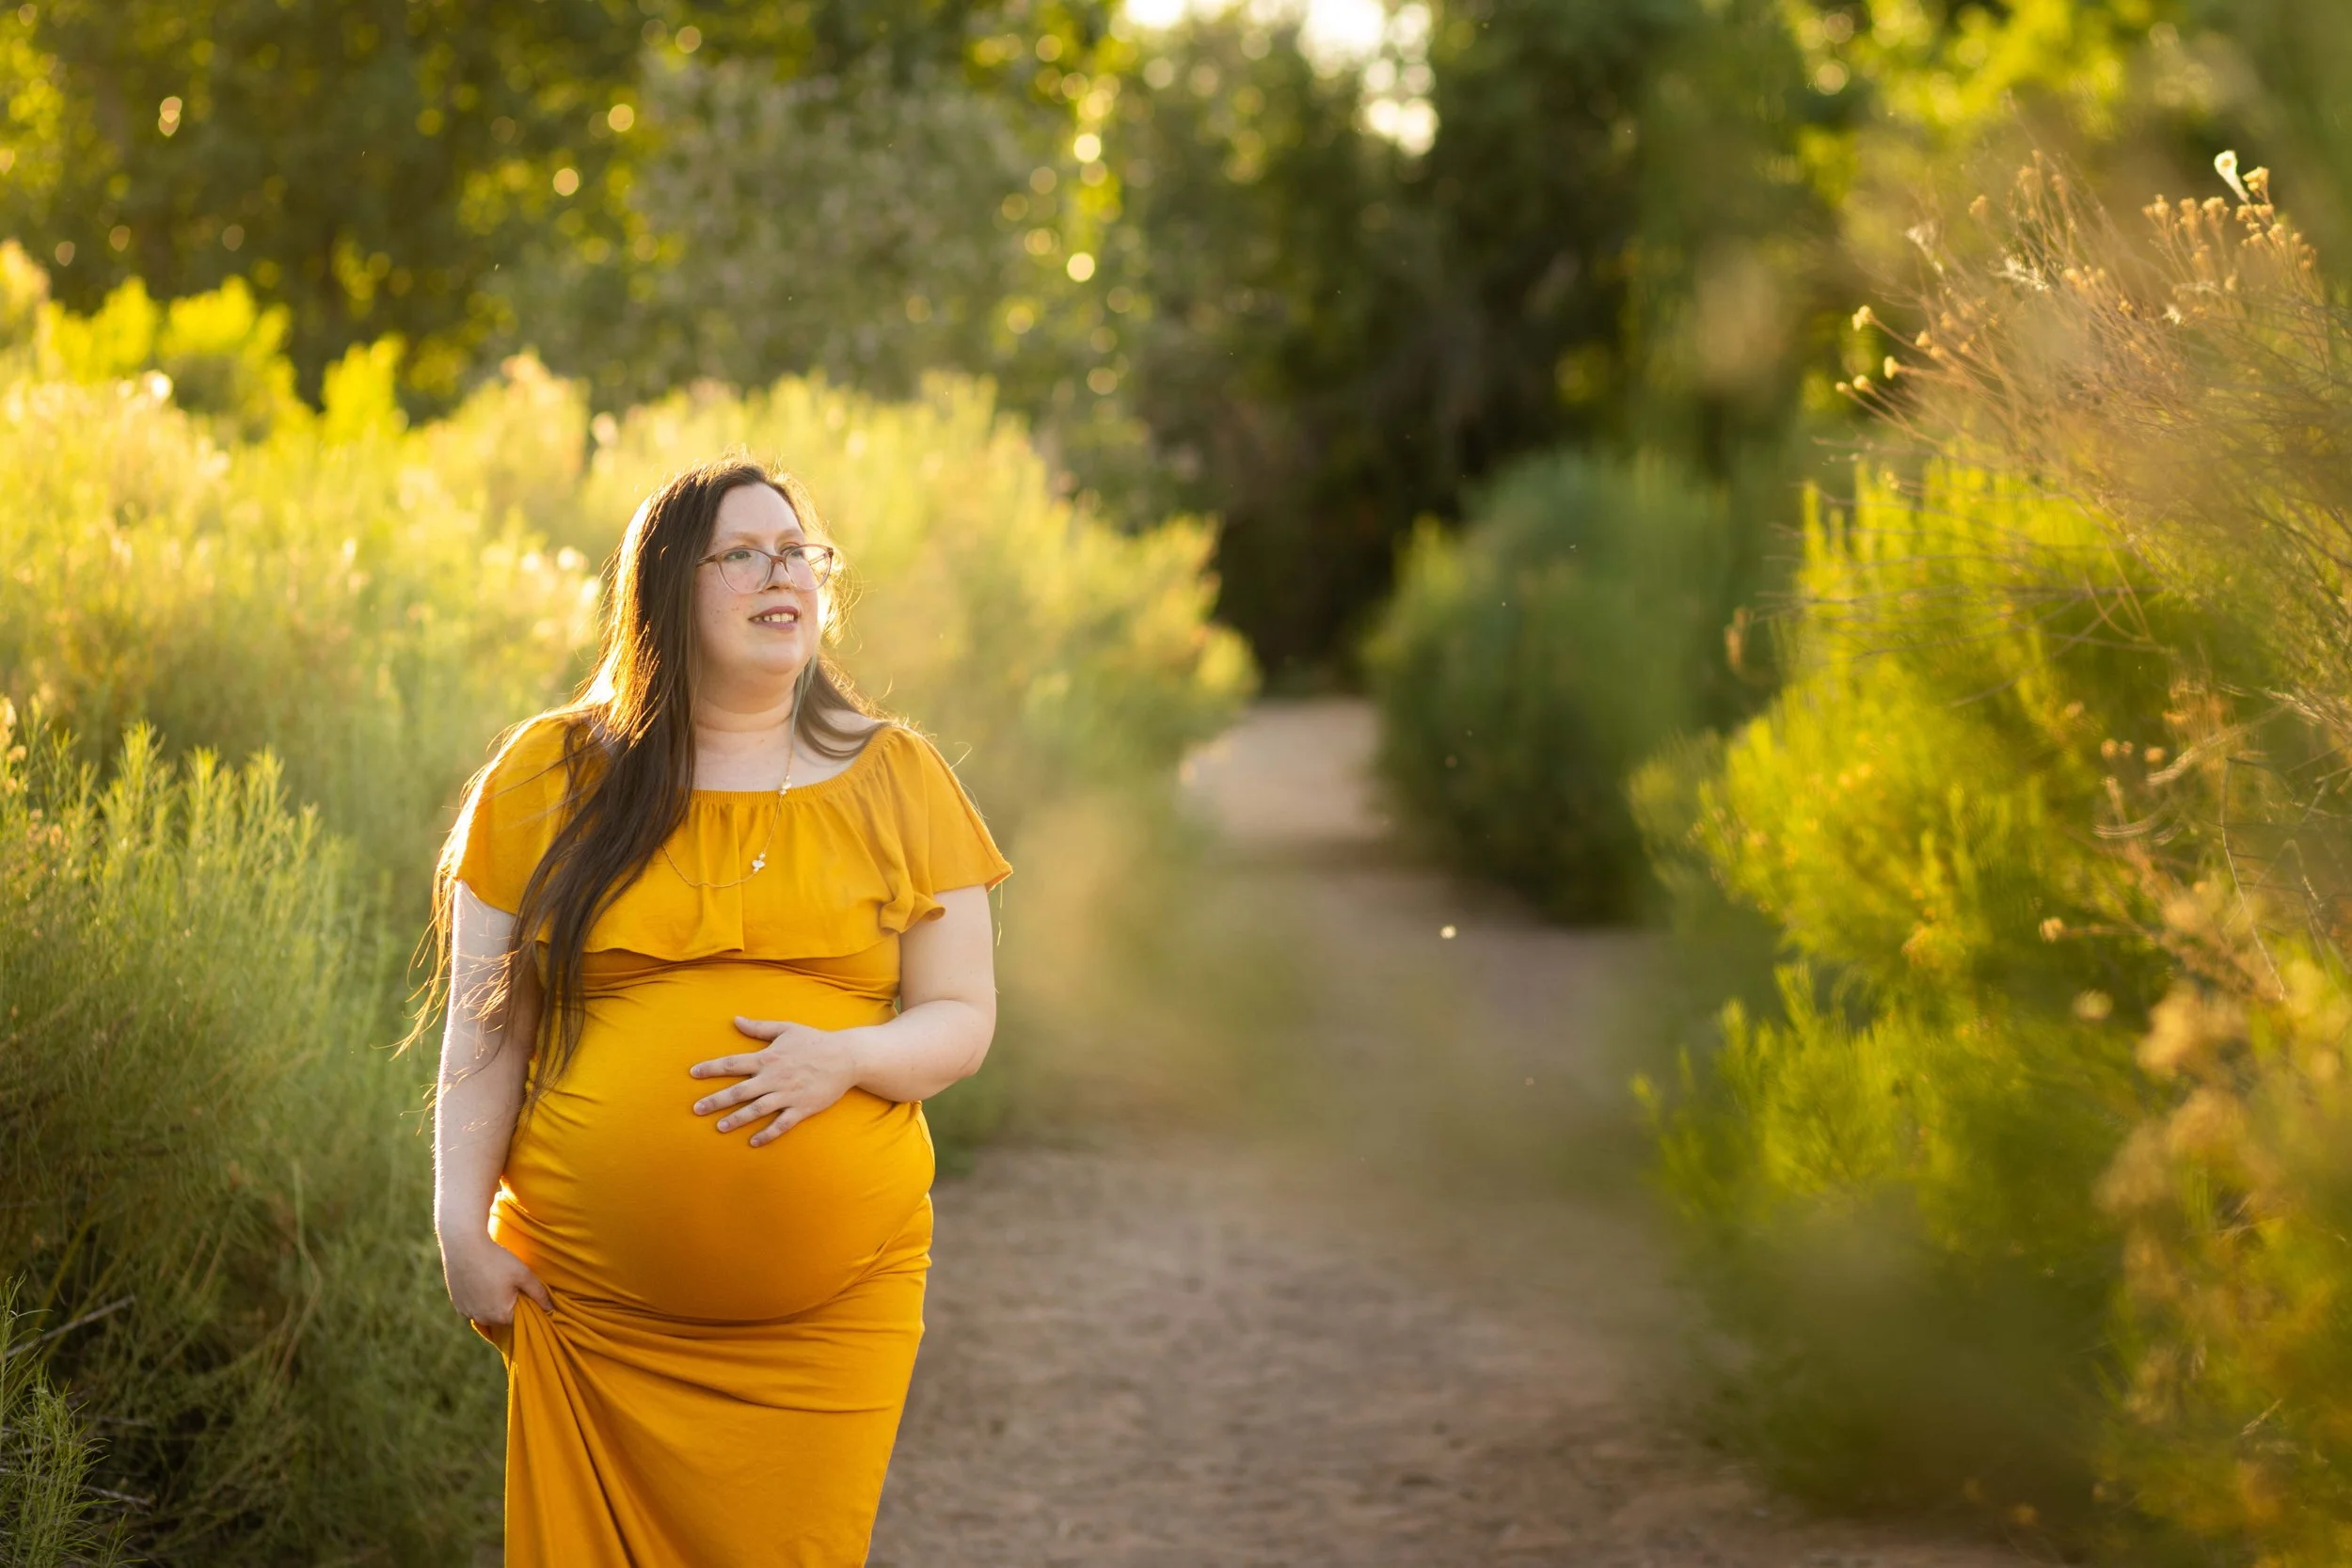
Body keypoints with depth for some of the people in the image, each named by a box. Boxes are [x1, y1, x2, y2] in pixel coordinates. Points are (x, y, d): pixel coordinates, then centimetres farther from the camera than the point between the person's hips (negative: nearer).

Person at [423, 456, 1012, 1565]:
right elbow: (484, 1030, 6)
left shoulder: (896, 782, 8)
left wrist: (847, 1056, -13)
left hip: (832, 1305, 1)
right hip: (596, 1312, -1)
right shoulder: (548, 780, 4)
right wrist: (461, 1225, -3)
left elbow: (962, 1019, 7)